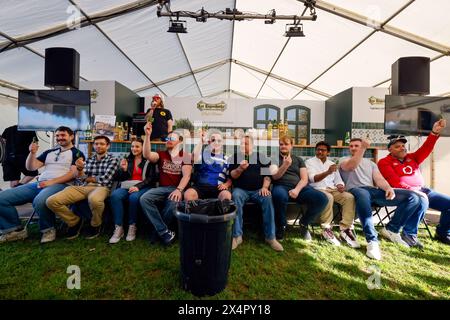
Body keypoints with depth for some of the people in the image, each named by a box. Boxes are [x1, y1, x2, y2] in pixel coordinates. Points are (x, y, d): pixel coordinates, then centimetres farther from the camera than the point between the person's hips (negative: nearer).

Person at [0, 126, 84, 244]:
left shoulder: (77, 153, 5)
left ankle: (48, 229, -12)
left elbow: (74, 173, -8)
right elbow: (31, 167, 19)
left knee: (39, 201, -39)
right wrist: (32, 153, 1)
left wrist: (52, 182, -16)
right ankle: (15, 230, 6)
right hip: (39, 184, 7)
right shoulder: (49, 152, 24)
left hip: (60, 185, -7)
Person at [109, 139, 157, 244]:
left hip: (143, 187, -3)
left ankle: (132, 227, -18)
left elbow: (151, 178, -5)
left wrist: (138, 186, -20)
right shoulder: (127, 160, 21)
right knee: (114, 195, -29)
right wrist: (123, 169, -5)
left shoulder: (149, 161, 8)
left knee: (134, 197, -37)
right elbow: (119, 178, 17)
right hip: (127, 186, 4)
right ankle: (119, 228, -26)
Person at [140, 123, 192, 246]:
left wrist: (179, 190, -23)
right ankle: (164, 232, -18)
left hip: (177, 189, -3)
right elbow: (147, 155, -6)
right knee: (144, 198, -26)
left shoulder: (185, 156, 7)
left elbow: (186, 175, -5)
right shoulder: (161, 154, 16)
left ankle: (158, 229, -4)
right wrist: (147, 135, -14)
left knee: (173, 203, -36)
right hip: (162, 188, 3)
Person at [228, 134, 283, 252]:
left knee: (267, 198, -30)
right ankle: (237, 236, -28)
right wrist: (240, 169, -19)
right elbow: (232, 175, 2)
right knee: (236, 196, -33)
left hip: (258, 190, 1)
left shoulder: (261, 157, 12)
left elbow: (267, 174, 7)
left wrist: (265, 187, -11)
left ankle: (270, 237, -20)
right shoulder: (234, 157, 11)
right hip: (241, 189, 0)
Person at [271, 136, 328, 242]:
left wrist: (297, 190, -13)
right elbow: (275, 176, -1)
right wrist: (285, 166, -19)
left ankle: (304, 223, 3)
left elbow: (304, 179, 8)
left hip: (299, 187, 3)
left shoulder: (299, 160, 21)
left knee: (322, 199, -23)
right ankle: (281, 226, -12)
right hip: (281, 186, -3)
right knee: (280, 195, -41)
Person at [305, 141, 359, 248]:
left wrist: (340, 185, -6)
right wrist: (328, 172, -27)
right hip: (317, 189, -5)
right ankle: (327, 229, -21)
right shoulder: (309, 162, 5)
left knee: (350, 197, -22)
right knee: (328, 198, -36)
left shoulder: (332, 163, 24)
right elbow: (313, 178, -11)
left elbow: (338, 180, 19)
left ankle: (345, 229, -20)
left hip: (332, 189, 5)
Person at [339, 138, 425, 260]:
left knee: (413, 197, -10)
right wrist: (363, 149, -21)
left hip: (374, 191, 6)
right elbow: (351, 167, -12)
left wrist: (388, 188, -10)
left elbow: (379, 179, 12)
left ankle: (391, 230, -3)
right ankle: (372, 240, -42)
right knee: (362, 195, -44)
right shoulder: (344, 159, 15)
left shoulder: (370, 162, 29)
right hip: (356, 190, -5)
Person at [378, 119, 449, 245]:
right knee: (421, 201, -37)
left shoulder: (412, 158, 21)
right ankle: (409, 234, -22)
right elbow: (394, 181, -12)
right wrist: (412, 190, -23)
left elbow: (425, 149, 5)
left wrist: (435, 132, -10)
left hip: (423, 190, 8)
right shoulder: (385, 162, 0)